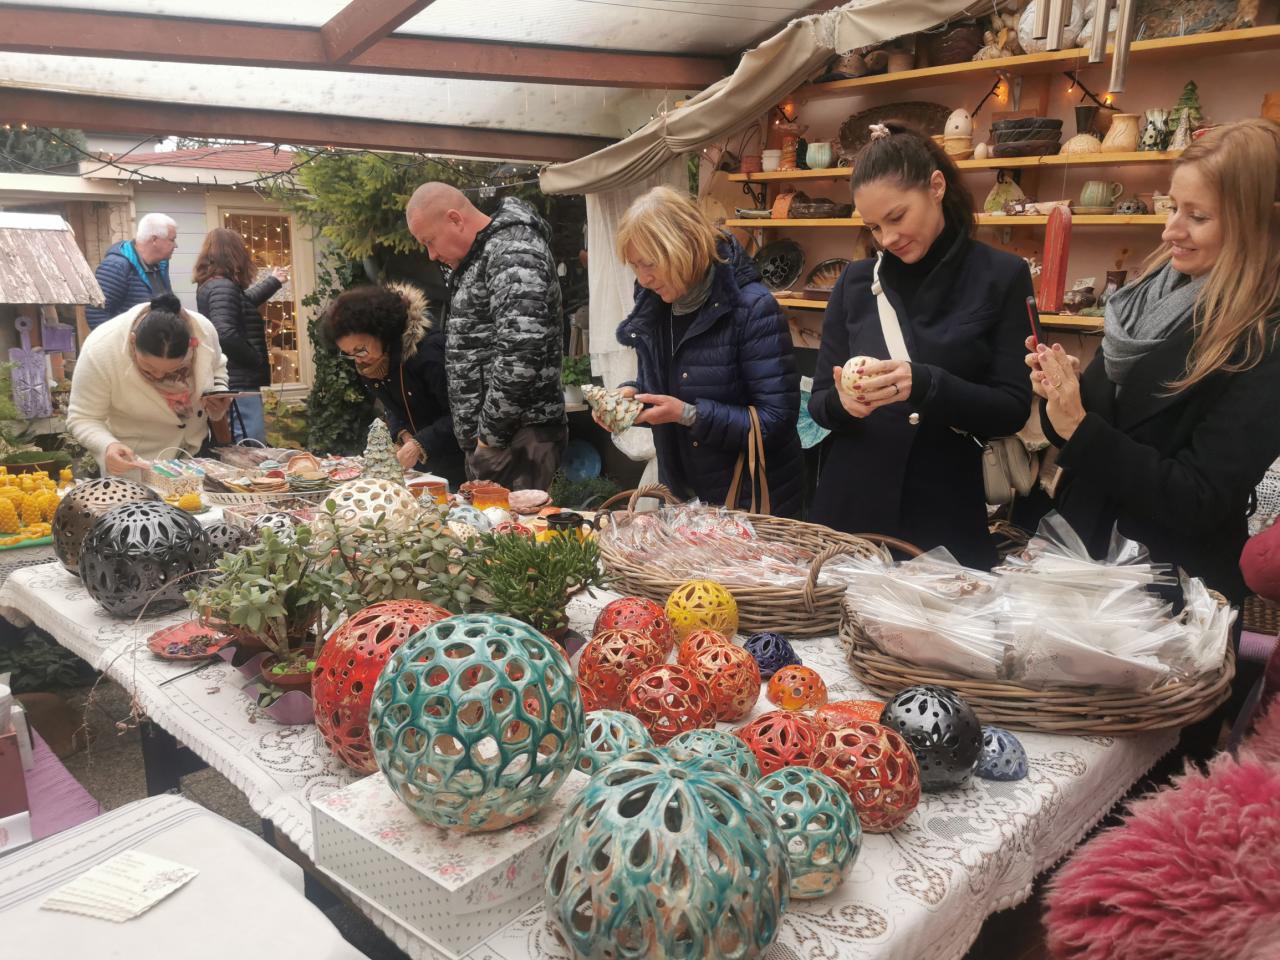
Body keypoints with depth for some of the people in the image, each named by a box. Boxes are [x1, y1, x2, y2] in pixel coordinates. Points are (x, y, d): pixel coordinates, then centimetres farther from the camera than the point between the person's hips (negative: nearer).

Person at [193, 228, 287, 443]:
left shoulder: (210, 285, 15)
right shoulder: (223, 287, -15)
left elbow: (244, 303, 34)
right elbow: (226, 335, -29)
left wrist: (273, 281, 45)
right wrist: (258, 360, -15)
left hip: (228, 383, 11)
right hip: (237, 384, -11)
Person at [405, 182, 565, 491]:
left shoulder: (513, 251, -14)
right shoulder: (479, 257, 17)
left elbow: (520, 355, -26)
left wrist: (491, 433, -16)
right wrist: (481, 435, 14)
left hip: (518, 438, -9)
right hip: (486, 438, 9)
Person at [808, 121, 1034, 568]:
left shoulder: (1001, 276, -2)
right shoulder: (856, 281, 5)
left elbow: (1013, 410, -7)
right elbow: (818, 402, 5)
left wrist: (924, 386, -23)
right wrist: (842, 402, -17)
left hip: (945, 517, -2)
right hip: (850, 507, 3)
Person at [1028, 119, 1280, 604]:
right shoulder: (1155, 290, 0)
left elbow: (1199, 502, -22)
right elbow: (1099, 414, 5)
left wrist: (1079, 427, -25)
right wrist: (1064, 391, -15)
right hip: (1085, 546, 6)